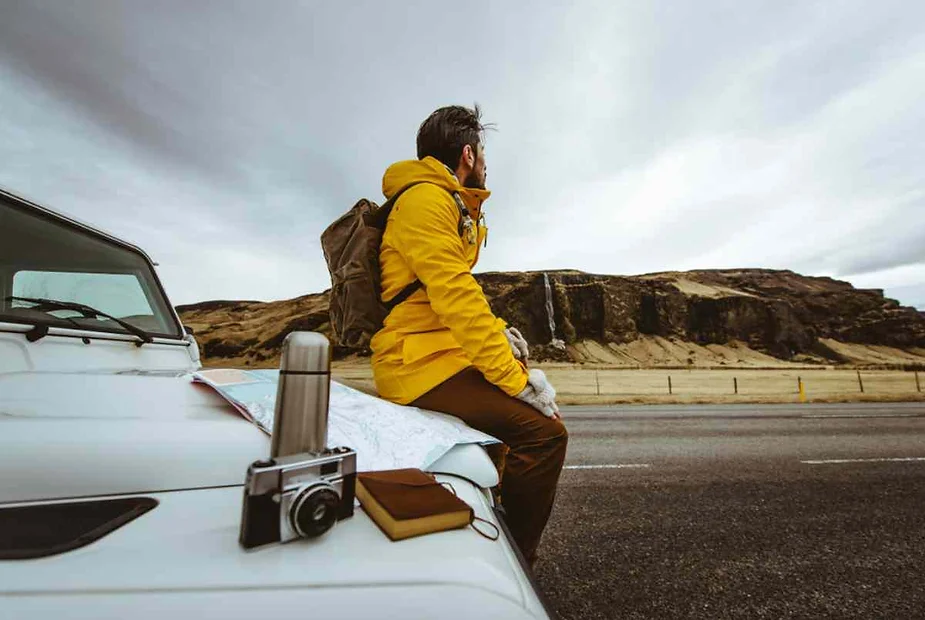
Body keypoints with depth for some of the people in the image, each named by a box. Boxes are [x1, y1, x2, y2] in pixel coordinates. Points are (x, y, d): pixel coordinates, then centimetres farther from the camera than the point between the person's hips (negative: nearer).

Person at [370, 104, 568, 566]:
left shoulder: (451, 206, 21)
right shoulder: (425, 200, -11)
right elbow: (455, 298, -22)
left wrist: (497, 334, 2)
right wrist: (517, 380, -20)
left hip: (442, 354, 11)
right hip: (422, 365, -11)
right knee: (544, 433, -19)